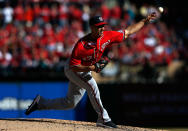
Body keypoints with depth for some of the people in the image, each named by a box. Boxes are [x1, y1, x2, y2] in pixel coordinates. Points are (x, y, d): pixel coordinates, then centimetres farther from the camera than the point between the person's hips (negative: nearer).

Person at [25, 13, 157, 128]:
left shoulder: (107, 36, -16)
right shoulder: (81, 45, -32)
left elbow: (128, 32, -9)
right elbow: (73, 66, -27)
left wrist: (145, 21, -13)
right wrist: (92, 68, -36)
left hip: (85, 71, 7)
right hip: (73, 69, -7)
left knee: (70, 103, 11)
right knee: (91, 85, -32)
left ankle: (41, 102, 27)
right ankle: (103, 118, -27)